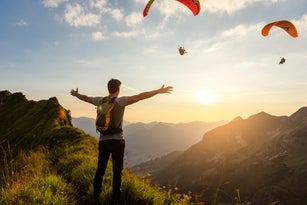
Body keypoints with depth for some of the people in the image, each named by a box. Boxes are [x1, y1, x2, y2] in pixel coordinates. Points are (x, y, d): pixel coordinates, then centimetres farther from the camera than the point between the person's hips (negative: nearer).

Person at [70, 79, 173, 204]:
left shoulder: (100, 101, 2)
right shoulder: (120, 101, -13)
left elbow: (85, 98, 21)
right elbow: (140, 97, -20)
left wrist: (76, 94, 42)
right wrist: (159, 91, -20)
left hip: (103, 141, 5)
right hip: (117, 141, -5)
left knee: (100, 170, 19)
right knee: (117, 172, 7)